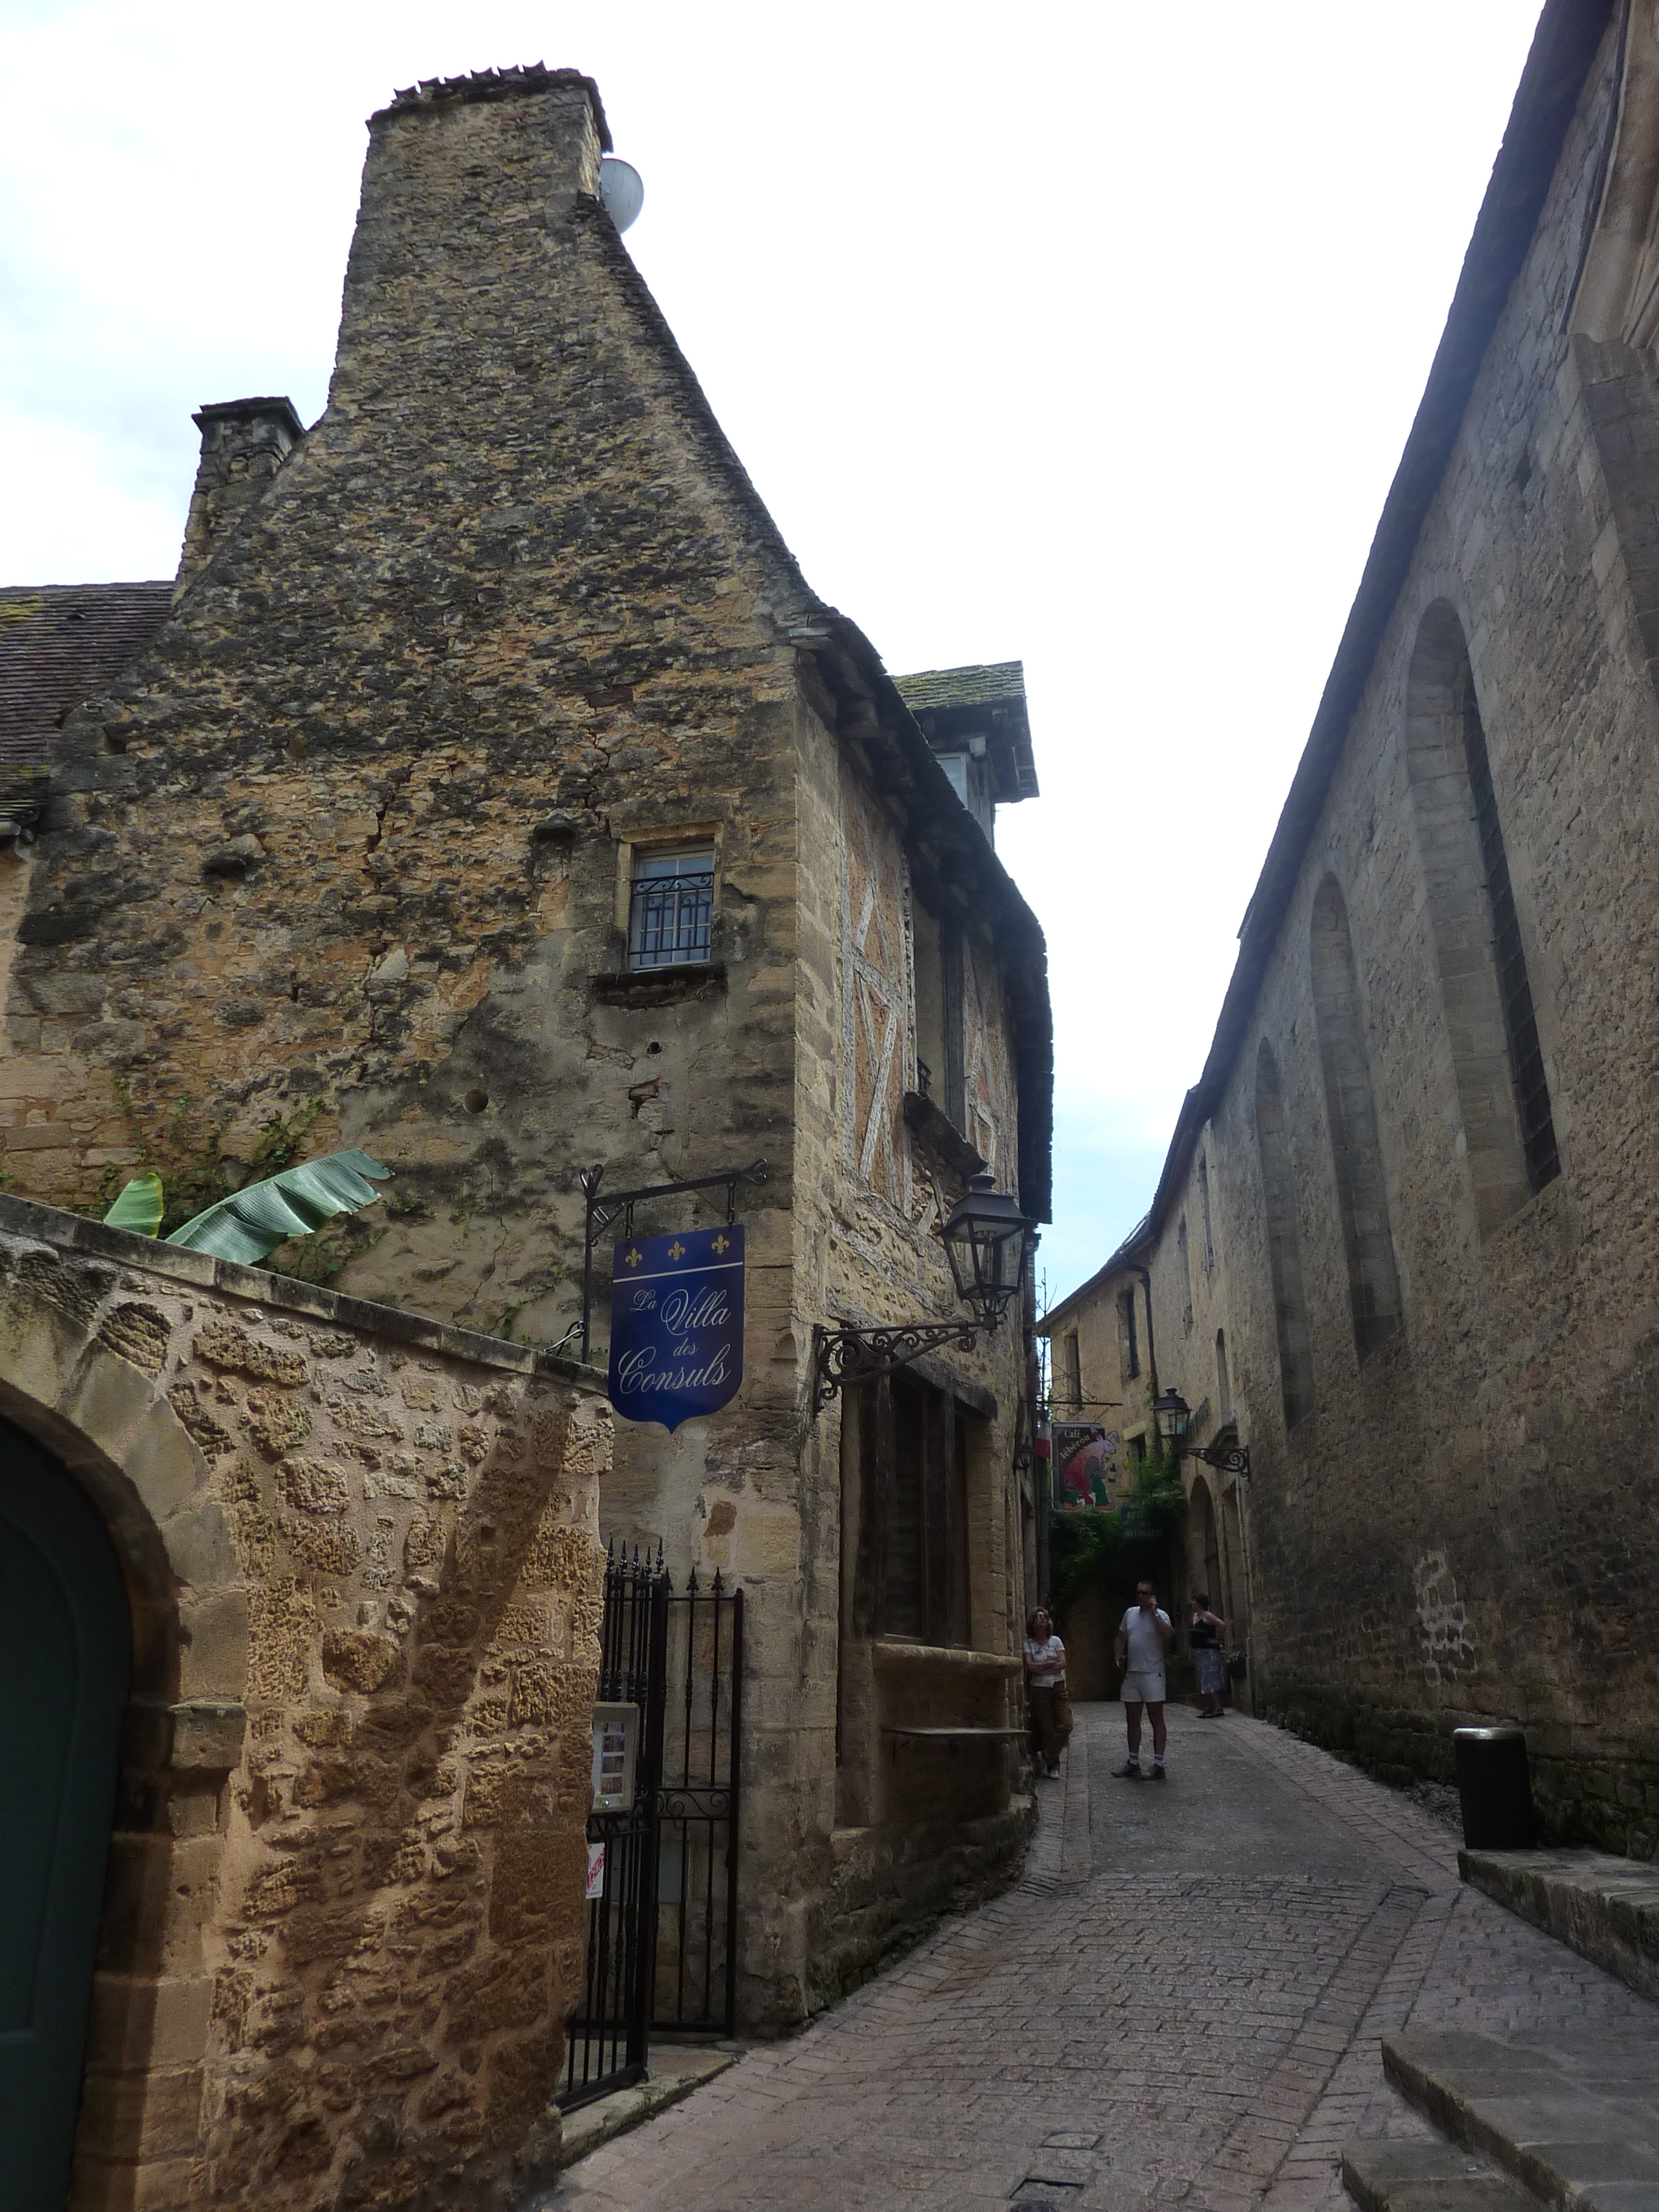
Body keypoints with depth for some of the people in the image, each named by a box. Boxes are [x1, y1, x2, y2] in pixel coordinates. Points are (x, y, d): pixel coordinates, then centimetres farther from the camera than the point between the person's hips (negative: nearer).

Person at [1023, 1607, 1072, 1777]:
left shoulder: (1055, 1641, 10)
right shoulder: (1028, 1644, 2)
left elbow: (1062, 1664, -2)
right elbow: (1030, 1666, -11)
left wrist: (1040, 1668, -9)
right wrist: (1051, 1663, -6)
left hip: (1059, 1688, 2)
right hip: (1039, 1691, -2)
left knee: (1065, 1726, -12)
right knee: (1047, 1729, -4)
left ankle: (1046, 1757, 2)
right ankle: (1053, 1765, 10)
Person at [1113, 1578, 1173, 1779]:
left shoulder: (1160, 1615, -6)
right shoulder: (1130, 1613, 12)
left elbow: (1169, 1633, -26)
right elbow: (1122, 1637, 23)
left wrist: (1154, 1612, -21)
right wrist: (1120, 1656, 8)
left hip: (1152, 1673, -6)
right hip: (1131, 1673, 7)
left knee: (1157, 1719, -2)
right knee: (1132, 1721, 12)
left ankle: (1158, 1764, 1)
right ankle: (1133, 1763, 21)